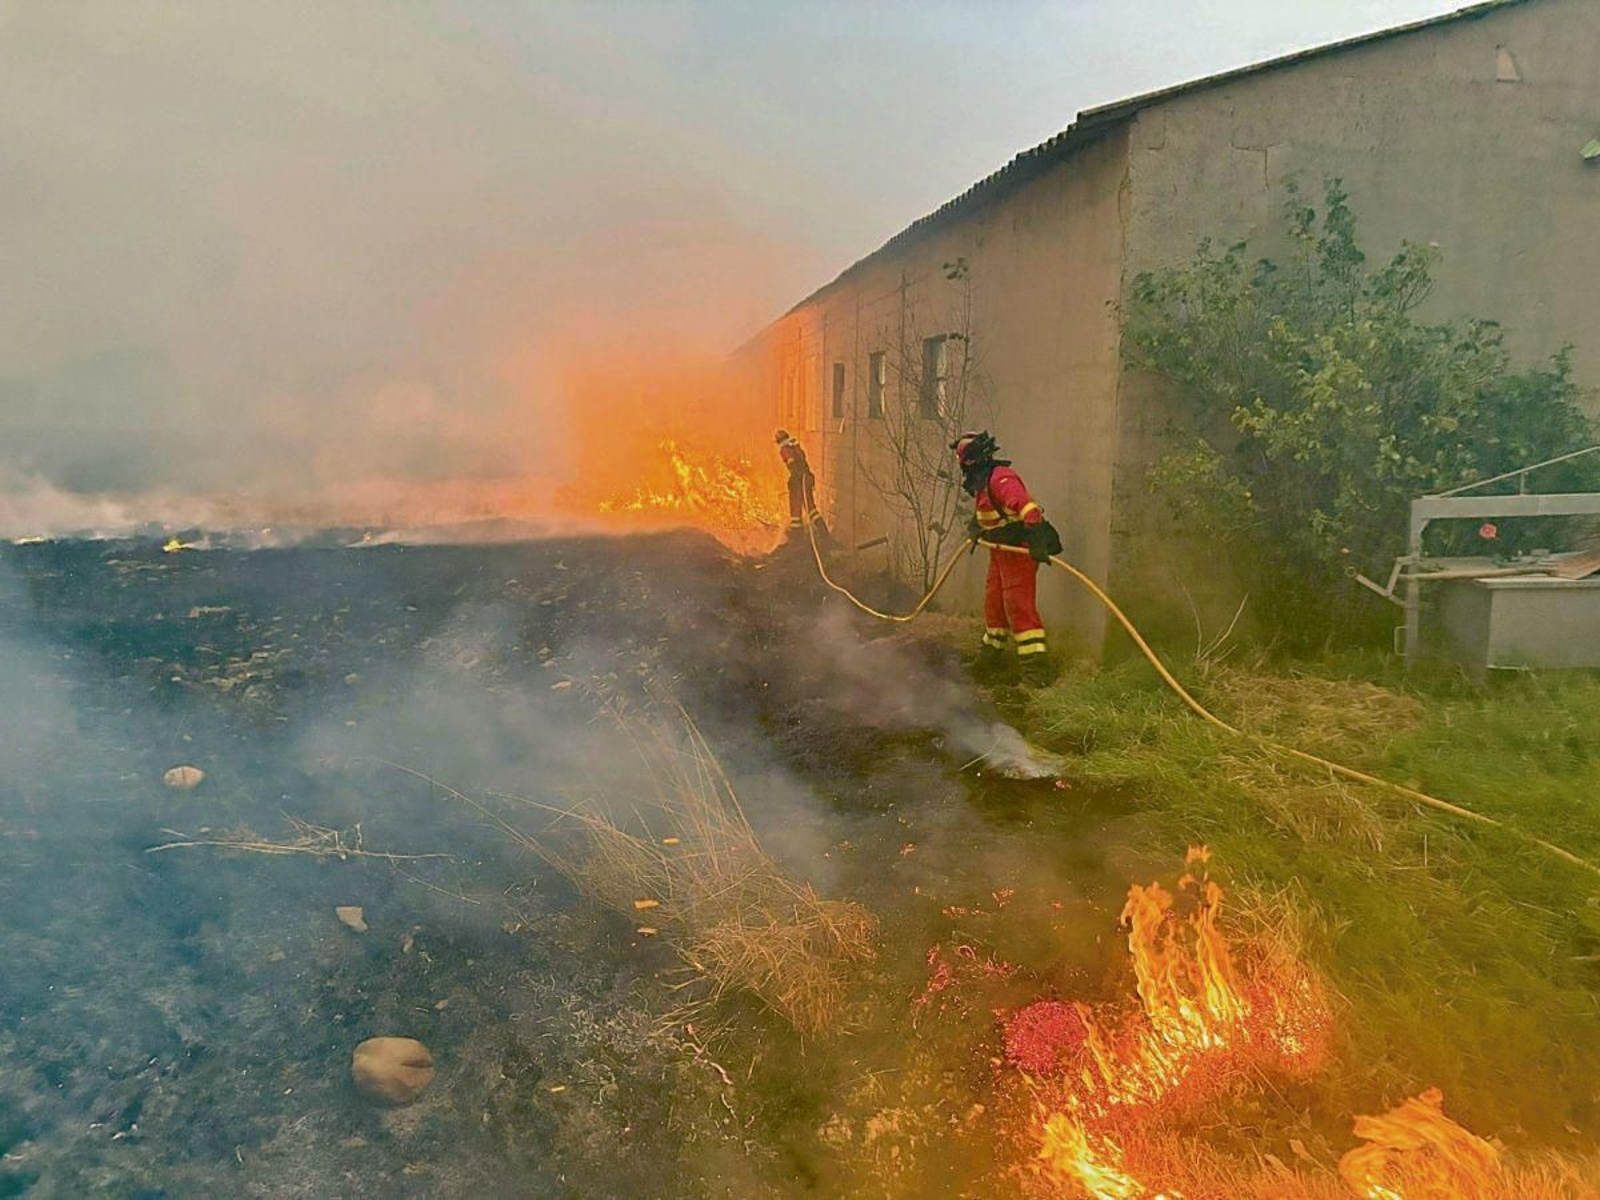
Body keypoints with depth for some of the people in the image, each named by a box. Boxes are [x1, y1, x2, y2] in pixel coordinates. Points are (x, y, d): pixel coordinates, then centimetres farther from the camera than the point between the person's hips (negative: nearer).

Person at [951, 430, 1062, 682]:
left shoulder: (1001, 479, -24)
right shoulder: (982, 481, 9)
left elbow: (1028, 508, -36)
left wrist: (1037, 542, -44)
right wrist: (975, 528, 24)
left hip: (1019, 549, -10)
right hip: (1000, 550, 10)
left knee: (1019, 606, -11)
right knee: (993, 602, 19)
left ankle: (1036, 665, -9)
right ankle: (991, 651, 35)